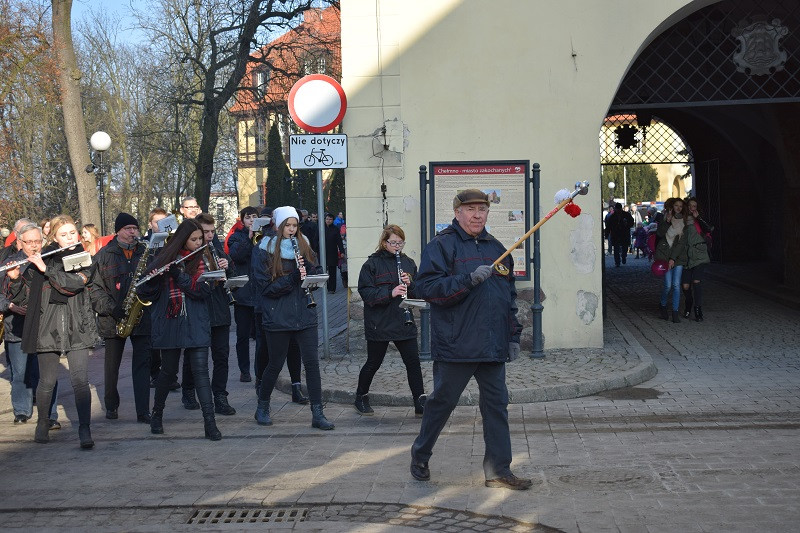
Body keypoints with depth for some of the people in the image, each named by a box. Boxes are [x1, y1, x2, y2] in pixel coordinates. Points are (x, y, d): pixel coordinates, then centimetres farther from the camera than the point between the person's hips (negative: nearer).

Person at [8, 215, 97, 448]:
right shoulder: (40, 260, 6)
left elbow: (73, 284, -15)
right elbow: (24, 298, 6)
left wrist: (46, 269, -18)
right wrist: (15, 278, -11)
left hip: (76, 328, -1)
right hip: (47, 328, 1)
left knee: (80, 381, -9)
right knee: (47, 381, 8)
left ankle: (84, 430, -6)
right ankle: (42, 423, 29)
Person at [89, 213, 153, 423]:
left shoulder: (146, 252, 10)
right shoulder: (104, 255, 2)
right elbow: (95, 286, -2)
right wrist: (111, 308, -13)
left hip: (142, 317, 1)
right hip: (113, 319, -1)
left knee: (142, 364, -2)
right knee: (112, 365, 10)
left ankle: (143, 411, -2)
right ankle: (111, 406, 28)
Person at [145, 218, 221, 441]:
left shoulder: (203, 259, 2)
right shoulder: (166, 257, 4)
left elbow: (204, 290, -10)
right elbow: (149, 286, 3)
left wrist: (177, 274, -19)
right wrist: (158, 274, -19)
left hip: (196, 324, -1)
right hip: (169, 323, 1)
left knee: (201, 371, -7)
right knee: (169, 371, 9)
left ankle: (210, 423, -7)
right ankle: (157, 414, 31)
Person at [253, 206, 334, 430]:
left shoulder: (303, 247, 9)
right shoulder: (265, 251, -4)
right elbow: (266, 288, -10)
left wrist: (306, 264, -12)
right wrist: (292, 277, -21)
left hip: (304, 316, 3)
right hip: (278, 318, -3)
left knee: (312, 363, -2)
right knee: (275, 365, 7)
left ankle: (317, 414, 3)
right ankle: (262, 408, 28)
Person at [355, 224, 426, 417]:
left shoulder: (408, 263, 9)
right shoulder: (372, 264, -5)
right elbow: (365, 292, -13)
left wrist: (410, 284, -10)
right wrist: (390, 292, -24)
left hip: (404, 323, 4)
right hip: (379, 324, -3)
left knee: (413, 361, 0)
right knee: (374, 363, 8)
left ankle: (420, 403, 5)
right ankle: (361, 397, 28)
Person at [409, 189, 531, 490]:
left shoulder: (496, 248, 16)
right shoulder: (441, 245, -4)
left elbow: (509, 295, 22)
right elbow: (426, 287, -16)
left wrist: (513, 335, 16)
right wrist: (469, 279, -24)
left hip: (493, 346, 6)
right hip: (455, 346, -6)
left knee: (496, 405, 5)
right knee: (442, 401, 5)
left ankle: (498, 470, 12)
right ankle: (420, 456, 25)